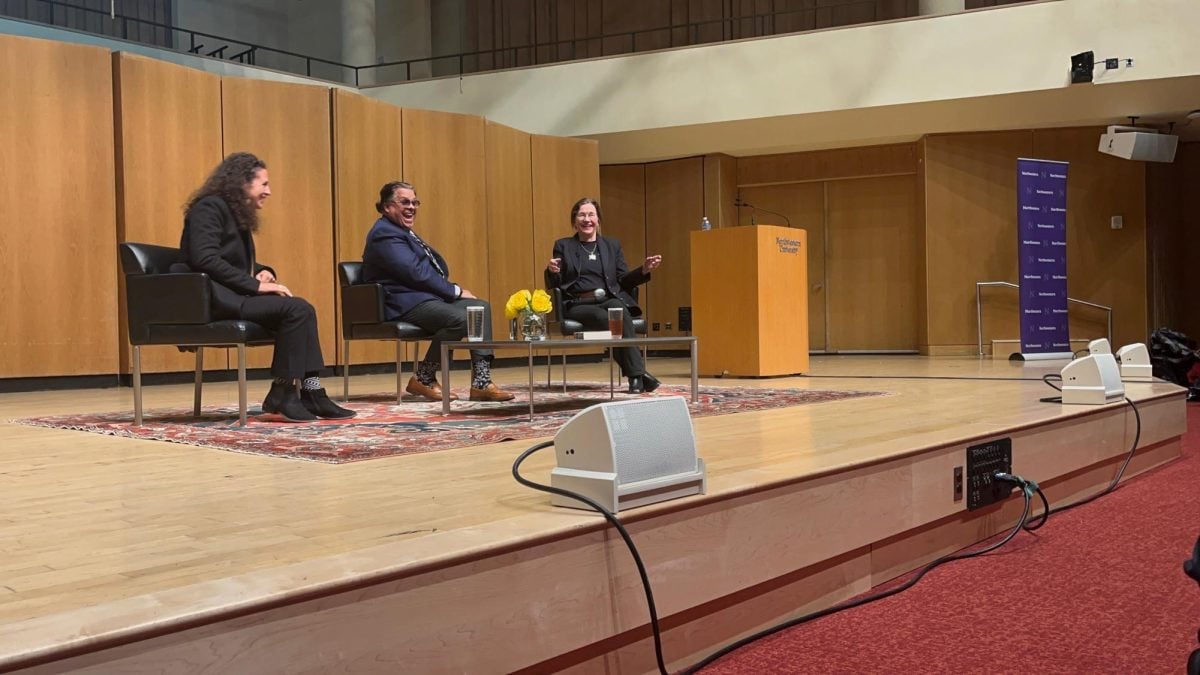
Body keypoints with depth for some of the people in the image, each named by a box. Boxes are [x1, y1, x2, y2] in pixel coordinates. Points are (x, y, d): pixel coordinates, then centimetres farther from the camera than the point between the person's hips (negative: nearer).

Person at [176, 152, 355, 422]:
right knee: (295, 309, -23)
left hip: (233, 295, 9)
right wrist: (255, 284, -21)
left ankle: (311, 393, -16)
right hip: (212, 299, -9)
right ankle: (282, 394, -16)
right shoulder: (209, 208, -8)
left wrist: (263, 272, 2)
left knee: (302, 310, -11)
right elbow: (204, 259, -22)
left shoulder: (238, 214, 20)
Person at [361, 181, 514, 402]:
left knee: (481, 307, -3)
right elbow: (416, 272, -18)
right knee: (460, 318, -30)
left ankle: (481, 383, -11)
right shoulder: (385, 235, -11)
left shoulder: (403, 232, 23)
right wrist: (456, 291, -11)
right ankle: (423, 379, -12)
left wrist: (453, 290, 0)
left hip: (424, 297, 11)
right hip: (404, 304, -11)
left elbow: (436, 267, 20)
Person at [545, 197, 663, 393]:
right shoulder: (563, 246, 15)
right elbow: (554, 285, 9)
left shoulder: (612, 245, 21)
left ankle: (635, 376, -38)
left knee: (621, 312, -35)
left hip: (610, 300, 2)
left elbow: (623, 281, 17)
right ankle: (638, 373, -35)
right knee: (604, 318, -35)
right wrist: (552, 272, -14)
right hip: (579, 305, -2)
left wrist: (644, 270, -1)